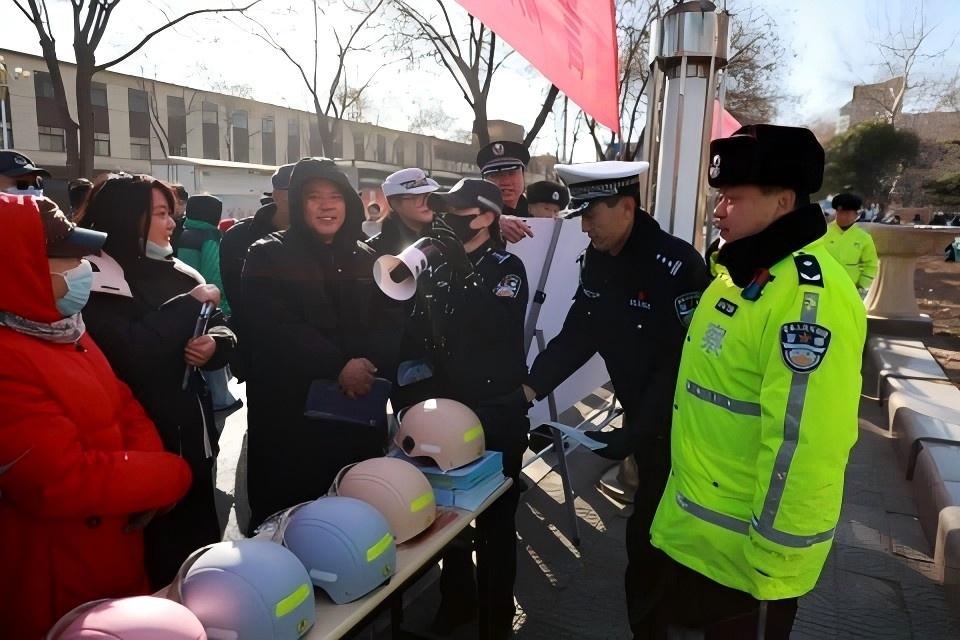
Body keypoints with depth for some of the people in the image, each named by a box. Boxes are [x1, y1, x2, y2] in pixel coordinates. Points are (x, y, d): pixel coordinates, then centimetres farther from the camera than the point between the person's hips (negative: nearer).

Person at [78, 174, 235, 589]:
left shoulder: (178, 274, 10)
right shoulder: (97, 281, -12)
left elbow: (221, 330, 11)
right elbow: (131, 351, -27)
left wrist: (215, 343, -13)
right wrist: (191, 304, -15)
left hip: (190, 433, 7)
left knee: (200, 539, 18)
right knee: (156, 557, 5)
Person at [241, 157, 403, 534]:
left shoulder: (366, 259, 13)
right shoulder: (268, 256, 0)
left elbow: (390, 323, 6)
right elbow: (273, 328, -12)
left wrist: (368, 362, -14)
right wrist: (337, 367, -19)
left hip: (361, 409, 4)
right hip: (289, 411, -3)